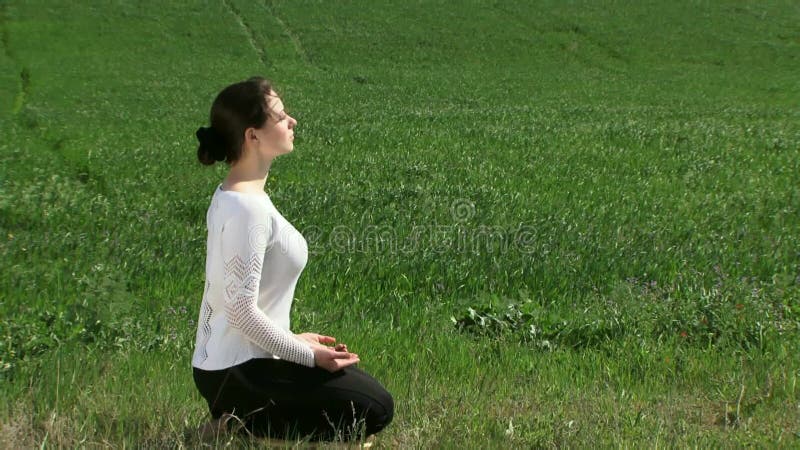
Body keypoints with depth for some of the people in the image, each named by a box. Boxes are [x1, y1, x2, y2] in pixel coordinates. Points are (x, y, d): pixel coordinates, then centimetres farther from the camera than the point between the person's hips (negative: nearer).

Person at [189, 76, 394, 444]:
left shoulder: (231, 197, 7)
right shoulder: (248, 209, -23)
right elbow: (242, 310, -25)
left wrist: (294, 341, 14)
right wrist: (307, 355, -16)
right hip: (237, 372, -10)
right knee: (374, 409, -3)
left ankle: (243, 418, 13)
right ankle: (245, 426, -4)